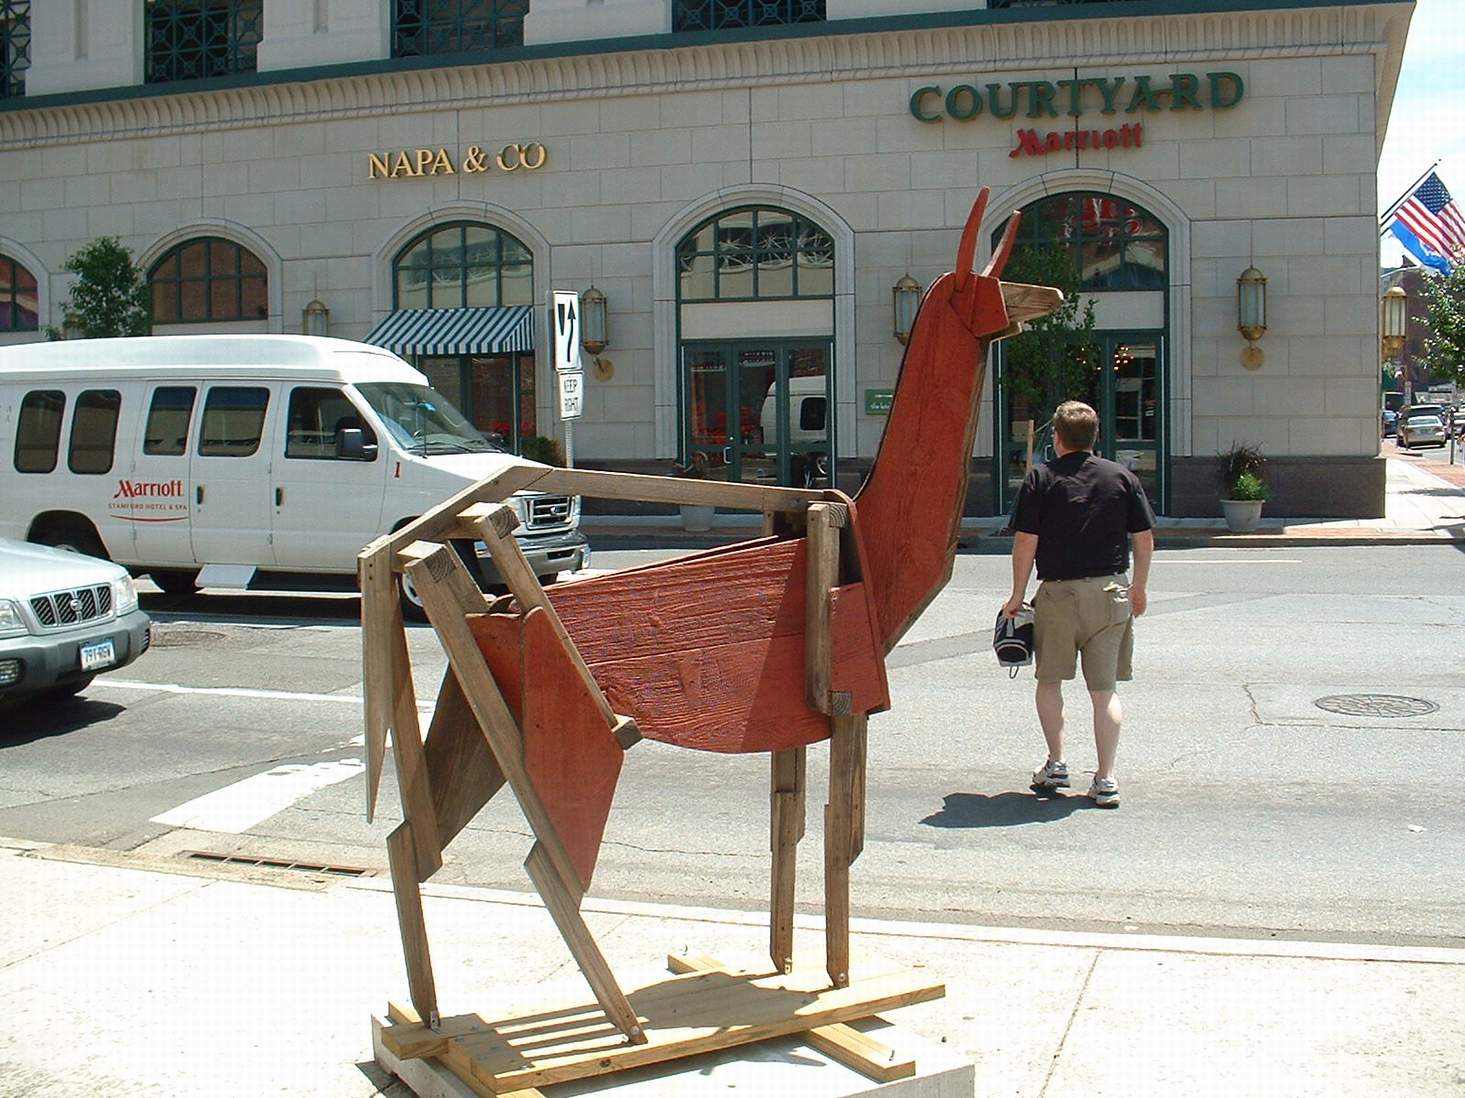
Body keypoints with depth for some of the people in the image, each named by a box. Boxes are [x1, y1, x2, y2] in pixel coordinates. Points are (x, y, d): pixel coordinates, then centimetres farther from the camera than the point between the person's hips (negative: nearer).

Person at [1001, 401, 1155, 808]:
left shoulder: (1041, 478, -4)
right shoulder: (1122, 476, 3)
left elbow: (1025, 542, -7)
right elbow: (1145, 538, 5)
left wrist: (1017, 597, 2)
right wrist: (1139, 587, 19)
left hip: (1058, 594, -2)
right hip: (1110, 593, 2)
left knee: (1049, 680, 17)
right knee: (1104, 690, 5)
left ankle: (1056, 763, 18)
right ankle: (1106, 779, 2)